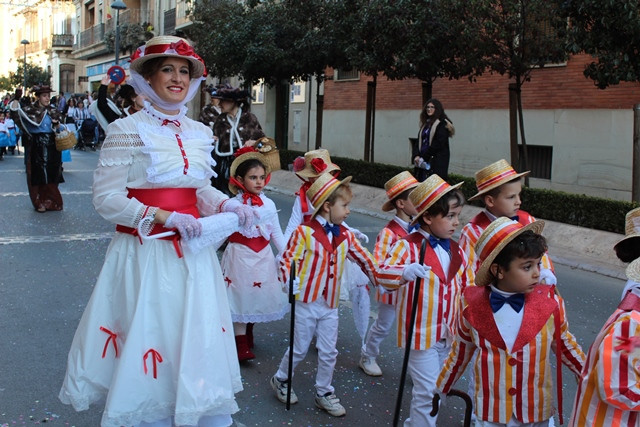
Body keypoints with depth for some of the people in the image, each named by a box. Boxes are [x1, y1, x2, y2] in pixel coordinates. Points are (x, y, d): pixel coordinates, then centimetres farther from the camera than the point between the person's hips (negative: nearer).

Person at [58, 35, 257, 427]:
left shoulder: (200, 133, 9)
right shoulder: (127, 130, -7)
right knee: (150, 341, 4)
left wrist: (230, 206, -1)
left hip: (193, 255, 5)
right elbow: (107, 198, -11)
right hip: (145, 254, -5)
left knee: (200, 342, 10)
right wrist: (164, 217, -19)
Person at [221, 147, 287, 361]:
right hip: (240, 255, -3)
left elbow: (276, 233, 7)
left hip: (263, 257, 4)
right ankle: (242, 345, 6)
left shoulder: (269, 204, 2)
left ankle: (249, 332, 32)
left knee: (258, 295, 10)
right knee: (240, 295, -1)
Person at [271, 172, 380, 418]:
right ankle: (281, 380, 34)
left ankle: (324, 393, 28)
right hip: (307, 303, -5)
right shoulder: (304, 232, -15)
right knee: (300, 349, 9)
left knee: (329, 353, 11)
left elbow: (364, 259, 11)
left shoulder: (345, 236, 3)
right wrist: (289, 281, -30)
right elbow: (287, 259, -15)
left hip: (331, 306, 5)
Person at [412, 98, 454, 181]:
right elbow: (419, 142, 16)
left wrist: (424, 157, -12)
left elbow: (438, 144, -13)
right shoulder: (425, 124, 19)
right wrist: (416, 155, -2)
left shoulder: (442, 124, -4)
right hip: (423, 163, 7)